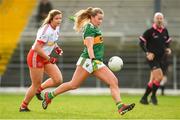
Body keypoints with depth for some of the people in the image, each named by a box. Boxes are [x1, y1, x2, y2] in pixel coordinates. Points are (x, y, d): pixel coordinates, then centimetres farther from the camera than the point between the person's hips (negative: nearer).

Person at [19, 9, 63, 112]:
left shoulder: (56, 28, 2)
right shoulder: (46, 30, -25)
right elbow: (37, 48, -27)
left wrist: (56, 47, 4)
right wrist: (49, 59, -23)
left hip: (45, 57, 8)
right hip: (36, 57, -8)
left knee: (58, 80, -3)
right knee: (36, 85, 0)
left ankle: (39, 89, 21)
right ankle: (23, 106, 19)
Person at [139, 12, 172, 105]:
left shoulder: (165, 31, 7)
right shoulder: (150, 31, -9)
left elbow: (167, 41, 22)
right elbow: (141, 42, -5)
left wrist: (167, 49, 2)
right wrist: (147, 53, -16)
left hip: (160, 58, 6)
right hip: (152, 58, -6)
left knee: (153, 80, 9)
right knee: (159, 76, -20)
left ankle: (144, 98, 21)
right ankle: (153, 96, -3)